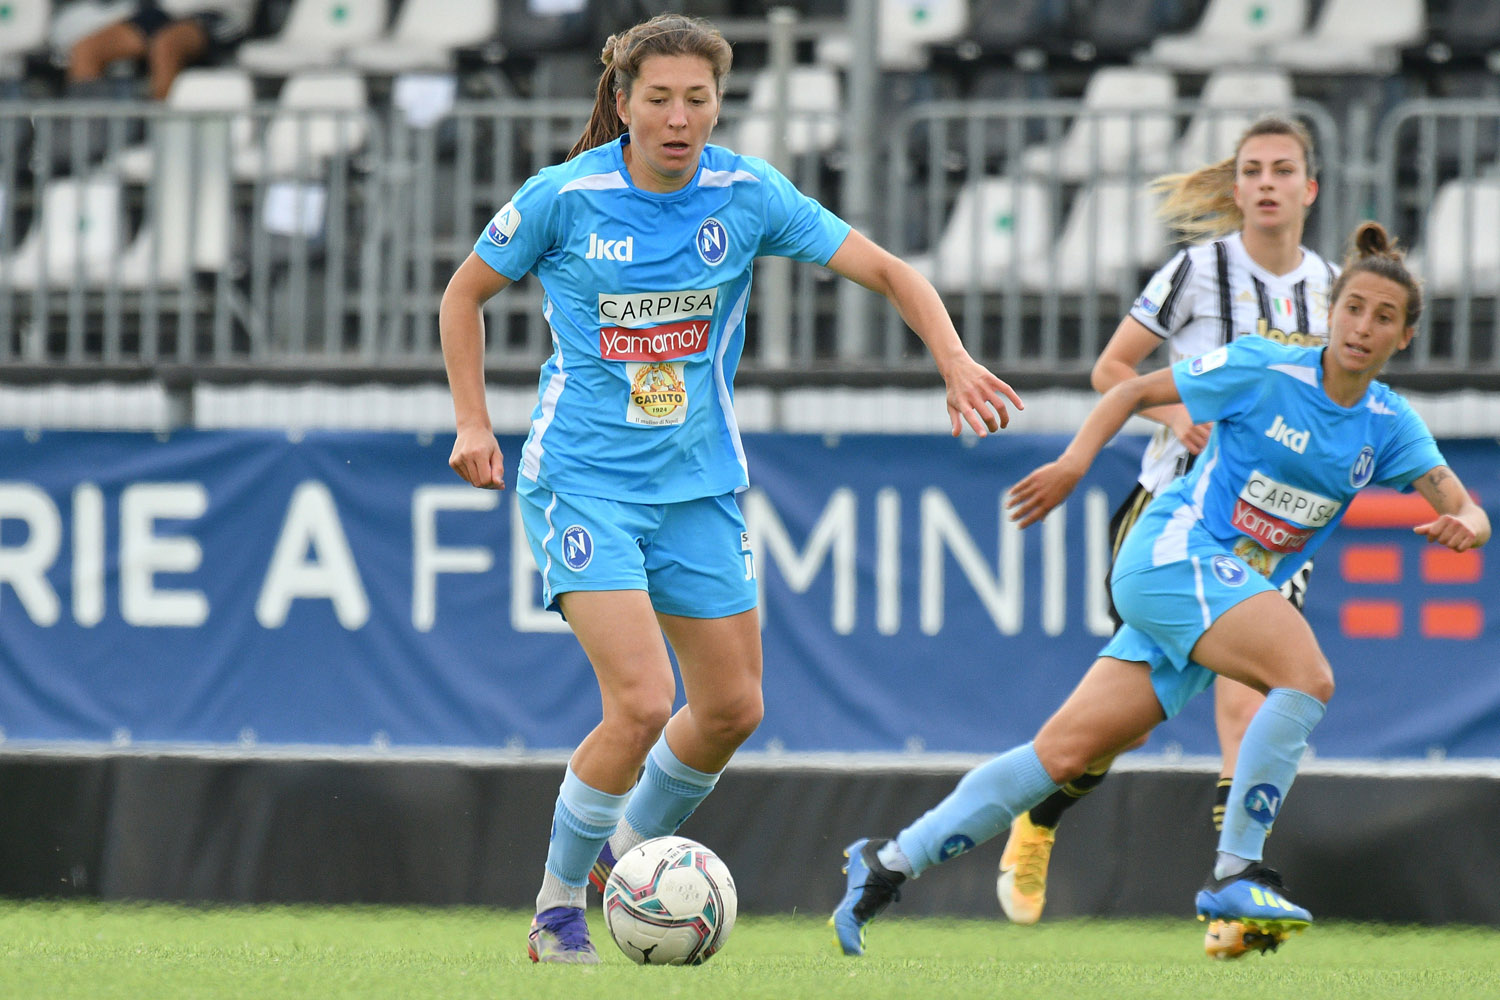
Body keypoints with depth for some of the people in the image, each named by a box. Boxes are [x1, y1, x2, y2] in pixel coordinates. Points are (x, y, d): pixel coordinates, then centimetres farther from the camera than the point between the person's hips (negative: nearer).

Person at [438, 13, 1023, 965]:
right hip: (583, 481, -4)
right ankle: (558, 906, 0)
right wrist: (473, 422, -1)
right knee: (641, 701, -18)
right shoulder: (565, 197, -11)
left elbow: (887, 270, -3)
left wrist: (955, 361, -18)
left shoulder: (749, 195, -5)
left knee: (733, 707, 7)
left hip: (698, 484, 4)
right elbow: (466, 294, 5)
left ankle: (630, 853, 34)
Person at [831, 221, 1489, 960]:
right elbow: (1134, 390, 3)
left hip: (1235, 592, 5)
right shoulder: (1261, 370, -7)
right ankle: (1233, 872, -24)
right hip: (1173, 553, -5)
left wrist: (1463, 526, -25)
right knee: (1307, 676, -27)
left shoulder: (1389, 426, 6)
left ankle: (890, 863, 7)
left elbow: (1461, 508, -2)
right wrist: (1074, 462, -10)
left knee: (1065, 753, 1)